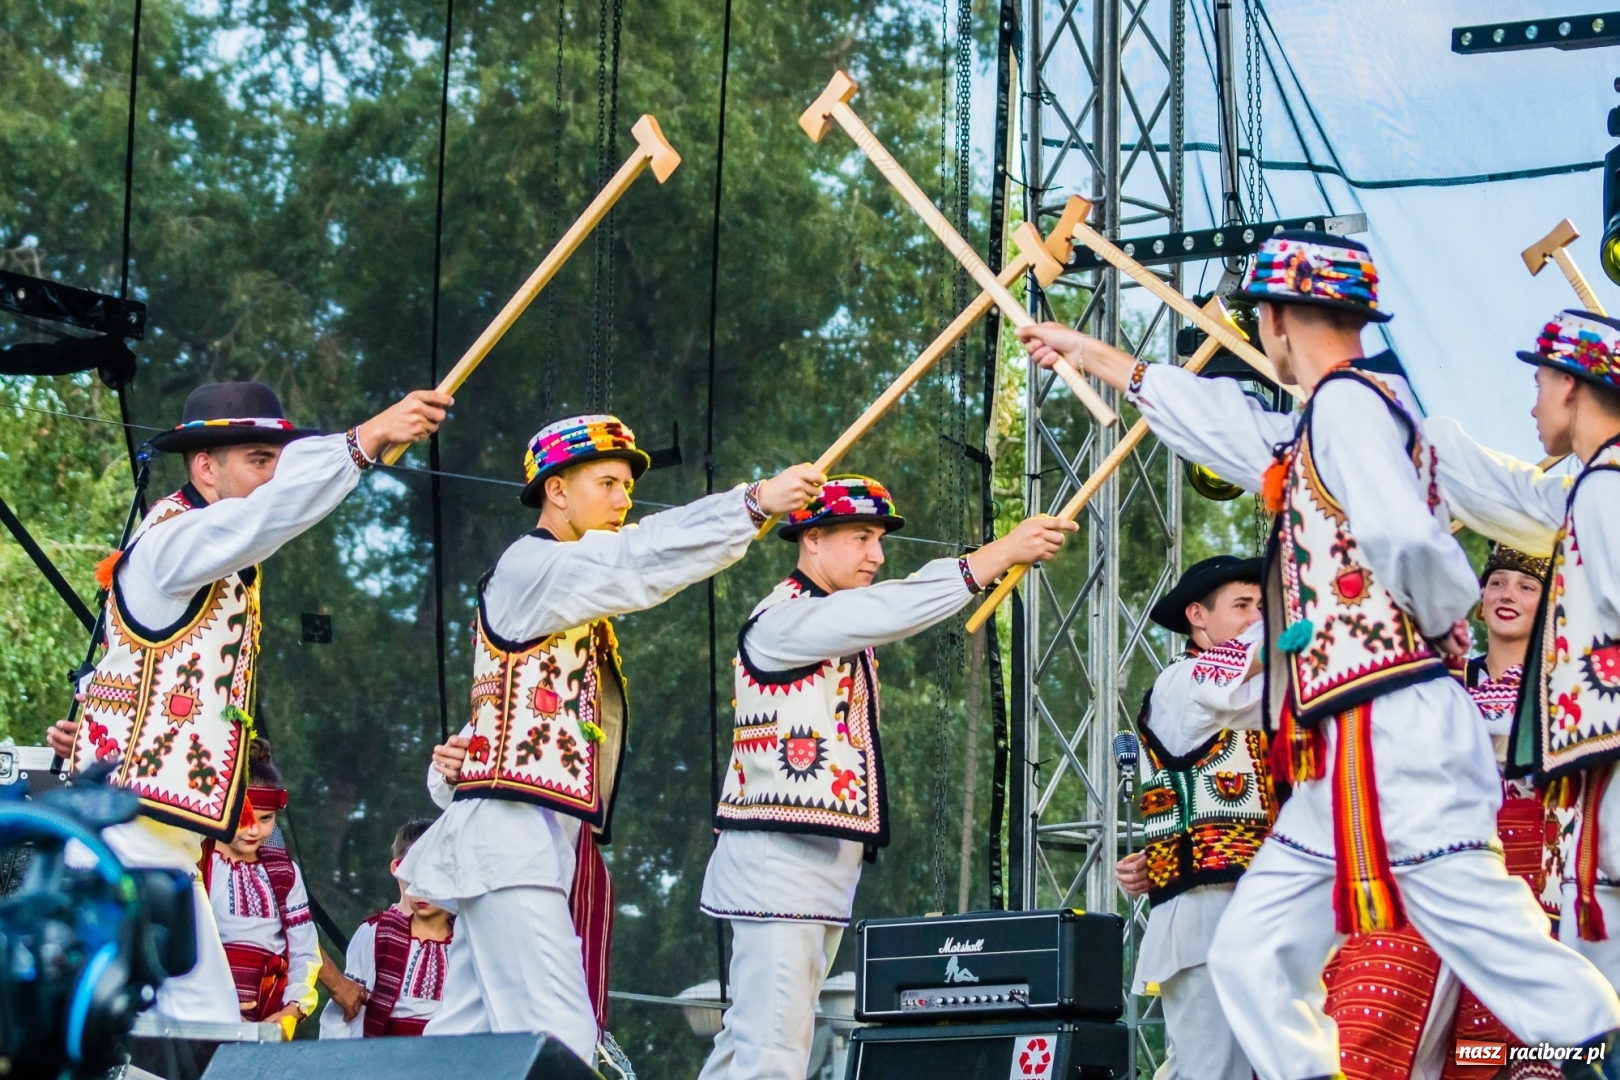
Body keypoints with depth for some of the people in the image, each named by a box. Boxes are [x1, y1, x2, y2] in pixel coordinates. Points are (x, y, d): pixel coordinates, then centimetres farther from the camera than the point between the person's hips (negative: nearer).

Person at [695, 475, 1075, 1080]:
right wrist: (1001, 553, -23)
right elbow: (891, 612, -22)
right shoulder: (782, 620, -14)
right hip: (778, 858, -10)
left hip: (825, 864, 10)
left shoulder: (845, 620, 22)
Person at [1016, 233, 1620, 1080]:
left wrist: (1442, 621, -4)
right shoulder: (1311, 431, 22)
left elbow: (1409, 540, -23)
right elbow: (1220, 424, 40)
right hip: (1342, 762, 10)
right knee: (1250, 958, 8)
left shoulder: (1346, 401, -7)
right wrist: (1091, 355, 50)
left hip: (1393, 740, -10)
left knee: (1516, 967, -17)